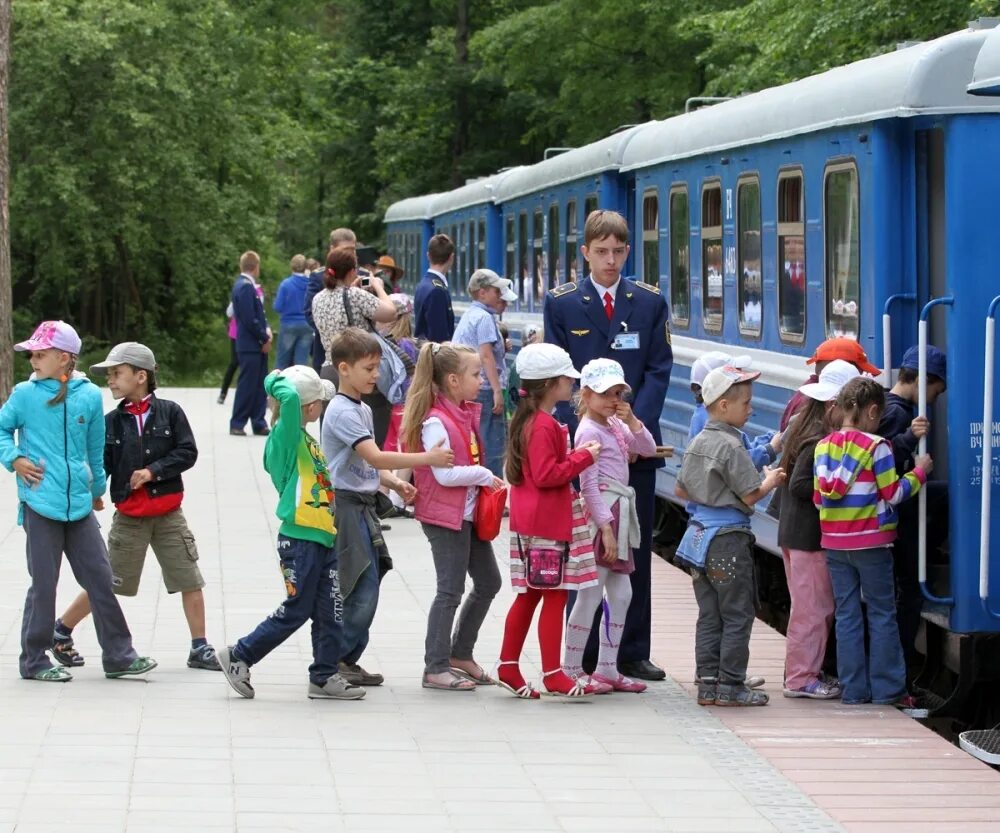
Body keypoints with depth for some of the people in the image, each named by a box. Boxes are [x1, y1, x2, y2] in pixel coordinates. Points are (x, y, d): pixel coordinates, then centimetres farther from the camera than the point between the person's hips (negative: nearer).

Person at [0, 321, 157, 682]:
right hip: (40, 501, -2)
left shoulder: (89, 395, 3)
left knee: (100, 577, 4)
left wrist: (97, 489, 24)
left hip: (79, 503, 2)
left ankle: (118, 655, 12)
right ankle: (34, 659, 14)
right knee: (43, 582, 2)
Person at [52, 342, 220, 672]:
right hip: (129, 518, 0)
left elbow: (187, 453, -7)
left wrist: (153, 471, -16)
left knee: (190, 581, 1)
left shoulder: (169, 412, -2)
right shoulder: (112, 422, 0)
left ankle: (199, 649, 11)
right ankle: (61, 632, 19)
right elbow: (99, 466, -2)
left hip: (168, 515, 0)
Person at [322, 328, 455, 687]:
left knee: (364, 590, 8)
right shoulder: (342, 412, -15)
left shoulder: (363, 410, 17)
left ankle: (345, 660, 13)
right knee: (363, 591, -10)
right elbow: (375, 457, -24)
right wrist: (427, 458, -27)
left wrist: (396, 483, 5)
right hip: (345, 506, -10)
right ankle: (338, 661, -3)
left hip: (362, 507, 10)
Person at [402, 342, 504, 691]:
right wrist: (485, 475, -16)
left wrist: (488, 483, 3)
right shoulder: (435, 422, -19)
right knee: (451, 591, -5)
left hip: (469, 513, 10)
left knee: (488, 583, 15)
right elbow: (445, 473, -24)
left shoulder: (466, 414, 11)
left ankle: (461, 653, 27)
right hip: (445, 517, -10)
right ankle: (435, 668, 3)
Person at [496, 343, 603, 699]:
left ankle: (508, 668, 19)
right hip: (547, 522, -11)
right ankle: (553, 676, -4)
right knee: (555, 594, -6)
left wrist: (574, 456, 11)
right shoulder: (543, 426, -18)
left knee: (529, 595, 14)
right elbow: (546, 475, -22)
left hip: (532, 520, 11)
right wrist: (584, 457, -15)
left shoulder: (529, 421, 14)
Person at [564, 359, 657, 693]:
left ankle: (607, 668, 18)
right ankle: (571, 669, 1)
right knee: (590, 595, -5)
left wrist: (632, 422, -2)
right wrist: (606, 527, -20)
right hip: (601, 515, -10)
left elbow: (648, 449, 15)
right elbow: (588, 484, -17)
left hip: (619, 515, 10)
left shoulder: (615, 425, 14)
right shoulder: (589, 431, -12)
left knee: (620, 594, 12)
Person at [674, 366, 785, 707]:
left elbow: (681, 489, 17)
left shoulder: (697, 443, 10)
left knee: (709, 615, 12)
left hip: (699, 534, 8)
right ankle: (731, 686, -1)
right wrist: (770, 482, 2)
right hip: (728, 539, -8)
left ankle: (708, 684, 13)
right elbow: (750, 495, -16)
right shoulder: (731, 446, -16)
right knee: (737, 615, -1)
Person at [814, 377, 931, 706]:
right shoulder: (875, 446, -12)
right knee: (882, 614, 5)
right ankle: (887, 688, 6)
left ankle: (853, 688, 9)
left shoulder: (823, 447, 4)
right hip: (871, 543, -5)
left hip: (834, 543, 5)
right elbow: (893, 494, -10)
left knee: (847, 614, 9)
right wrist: (919, 472, 4)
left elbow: (818, 497, 7)